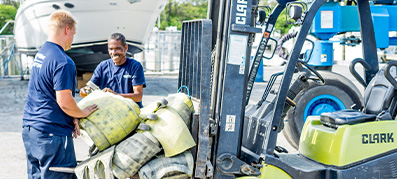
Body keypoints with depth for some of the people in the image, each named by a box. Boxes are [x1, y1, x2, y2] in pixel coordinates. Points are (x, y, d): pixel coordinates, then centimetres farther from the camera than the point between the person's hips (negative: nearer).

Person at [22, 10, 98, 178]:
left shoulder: (40, 53, 12)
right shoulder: (63, 62, -19)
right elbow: (64, 102, -22)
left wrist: (72, 117, 10)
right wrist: (82, 113, -3)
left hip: (29, 128, 9)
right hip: (51, 133, -9)